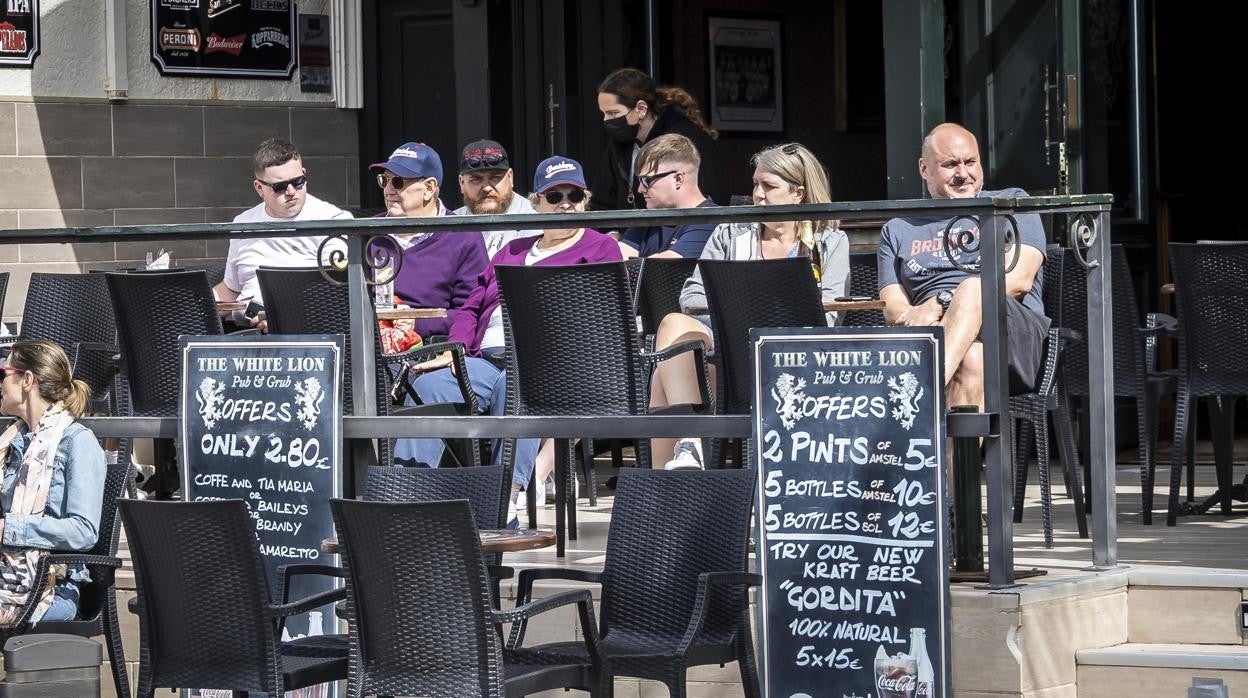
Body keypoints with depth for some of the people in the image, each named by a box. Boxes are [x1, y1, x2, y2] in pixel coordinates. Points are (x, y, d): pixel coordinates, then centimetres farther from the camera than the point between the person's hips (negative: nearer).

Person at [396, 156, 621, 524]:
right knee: (428, 385, -24)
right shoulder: (513, 251, 33)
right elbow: (472, 307, 25)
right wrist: (455, 350, 4)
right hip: (486, 361, 5)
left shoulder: (600, 248, 15)